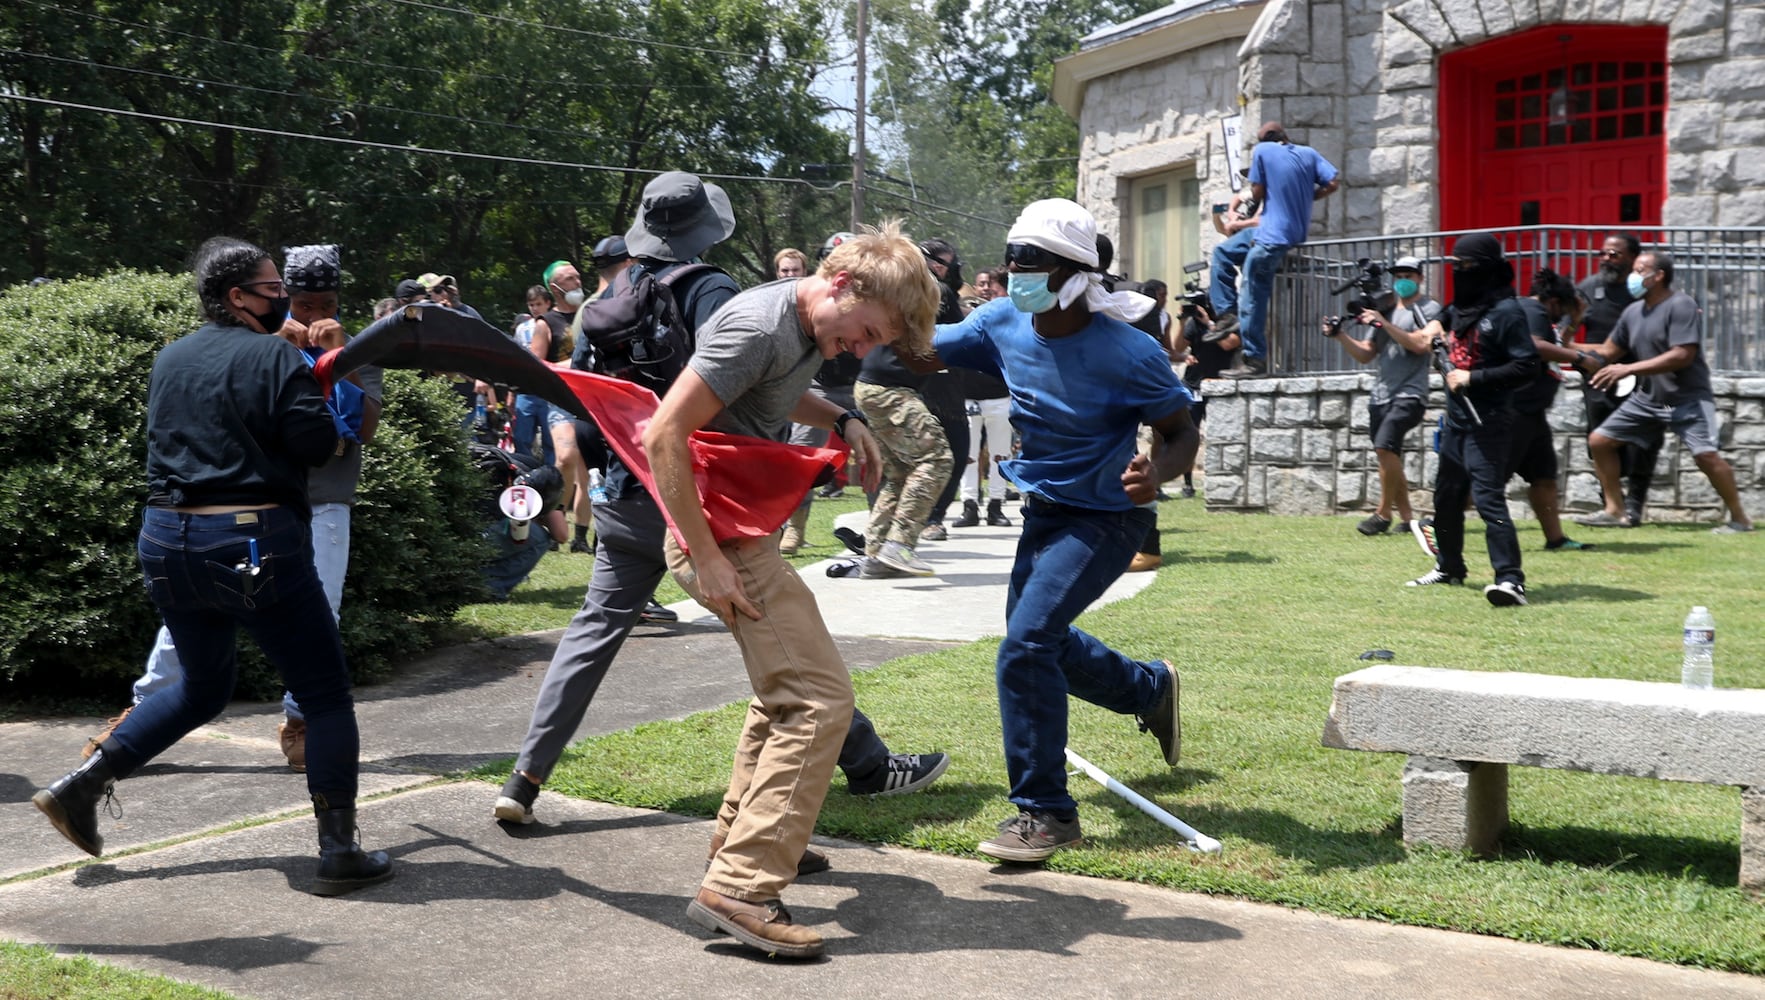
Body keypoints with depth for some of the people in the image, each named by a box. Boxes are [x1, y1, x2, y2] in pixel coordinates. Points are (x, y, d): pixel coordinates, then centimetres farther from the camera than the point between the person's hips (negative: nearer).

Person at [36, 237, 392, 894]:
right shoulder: (276, 357, -8)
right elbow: (316, 444, -13)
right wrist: (315, 383, 6)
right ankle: (339, 853, 2)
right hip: (255, 543, -7)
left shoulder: (169, 360, 12)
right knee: (325, 694, 3)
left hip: (167, 543, 7)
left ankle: (83, 784, 16)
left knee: (203, 685, 26)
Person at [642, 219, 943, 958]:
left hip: (746, 529, 11)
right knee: (819, 698, -16)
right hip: (718, 531, -11)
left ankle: (741, 838, 37)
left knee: (786, 684, 25)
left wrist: (840, 421, 11)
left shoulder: (807, 328, 8)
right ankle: (739, 890, -17)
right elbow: (664, 435, -25)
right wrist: (706, 557, -25)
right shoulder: (761, 327, -22)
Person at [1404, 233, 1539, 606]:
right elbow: (1448, 315, 37)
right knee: (1446, 496, 17)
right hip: (1456, 418, 9)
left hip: (1488, 422, -9)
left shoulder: (1505, 312, -14)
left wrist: (1473, 378, -21)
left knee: (1488, 498, -18)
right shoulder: (1461, 307, 12)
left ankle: (1510, 580, -23)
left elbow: (1526, 366, -20)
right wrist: (1437, 323, 14)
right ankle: (1449, 568, 33)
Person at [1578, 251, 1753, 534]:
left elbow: (1682, 356, -25)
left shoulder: (1681, 305, -16)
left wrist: (1628, 369, -28)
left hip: (1687, 397, -8)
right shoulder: (1633, 311, 6)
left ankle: (1739, 518, -4)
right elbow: (1607, 352, 14)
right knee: (1599, 441, 2)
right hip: (1646, 397, 8)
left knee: (1706, 455, -19)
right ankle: (1614, 511, 10)